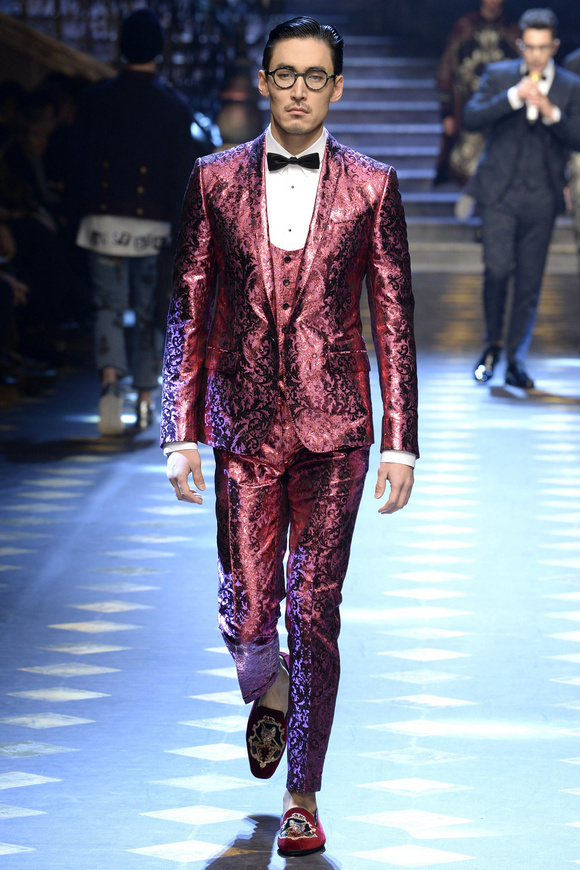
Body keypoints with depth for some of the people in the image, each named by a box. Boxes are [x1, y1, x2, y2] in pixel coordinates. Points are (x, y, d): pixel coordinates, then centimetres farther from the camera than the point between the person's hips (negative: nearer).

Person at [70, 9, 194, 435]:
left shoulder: (98, 98, 0)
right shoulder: (175, 105, -2)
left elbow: (81, 163, 3)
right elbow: (182, 175, -3)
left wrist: (81, 213, 12)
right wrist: (179, 227, 3)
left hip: (105, 219, 0)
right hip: (153, 223, 0)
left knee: (109, 307, 3)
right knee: (150, 311, 10)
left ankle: (110, 379, -22)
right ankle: (146, 398, 15)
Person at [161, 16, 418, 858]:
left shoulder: (371, 185, 1)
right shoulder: (216, 180, 3)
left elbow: (394, 318, 3)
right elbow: (189, 311, 5)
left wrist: (401, 443, -1)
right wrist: (180, 433, -1)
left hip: (333, 421, -1)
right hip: (244, 419, 1)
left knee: (313, 608, -3)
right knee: (245, 608, 3)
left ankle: (302, 799, 8)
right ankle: (269, 687, 40)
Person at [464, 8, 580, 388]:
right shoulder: (499, 76, 6)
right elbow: (472, 118, -6)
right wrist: (513, 97, -16)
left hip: (541, 198, 1)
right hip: (500, 192, -1)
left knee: (530, 283, 3)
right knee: (498, 270, -12)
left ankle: (516, 360, 12)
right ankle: (493, 344, 11)